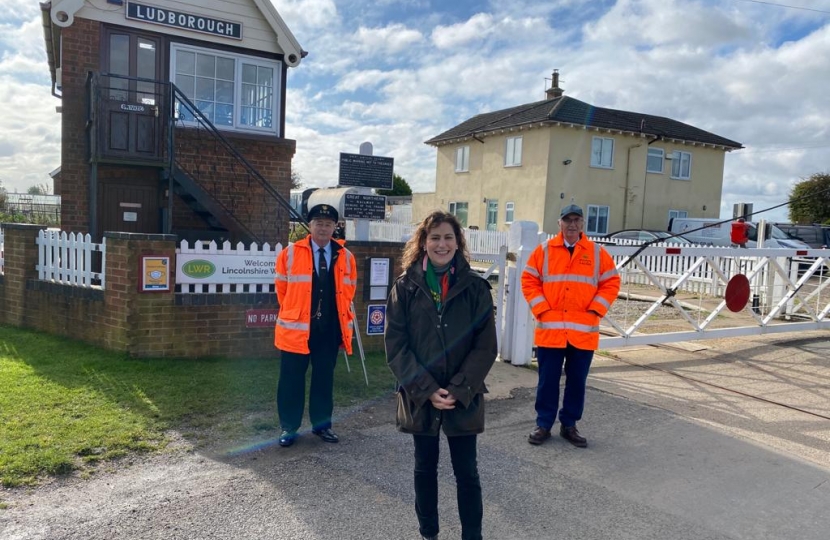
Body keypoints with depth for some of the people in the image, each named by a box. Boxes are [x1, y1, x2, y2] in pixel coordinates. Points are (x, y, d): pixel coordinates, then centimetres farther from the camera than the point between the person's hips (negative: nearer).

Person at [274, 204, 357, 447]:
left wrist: (339, 315, 11)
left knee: (324, 377, 13)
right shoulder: (290, 253, -4)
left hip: (330, 328, 2)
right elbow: (282, 288, 5)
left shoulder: (346, 257, 2)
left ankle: (321, 424, 27)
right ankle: (288, 427, 20)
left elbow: (349, 290, 12)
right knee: (292, 379, 6)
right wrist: (293, 312, 10)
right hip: (297, 326, -2)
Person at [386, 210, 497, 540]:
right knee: (425, 469, 16)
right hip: (419, 398, 1)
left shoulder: (475, 287, -3)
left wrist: (459, 390, -14)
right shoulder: (405, 287, -3)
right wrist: (426, 390, -14)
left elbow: (486, 346, -5)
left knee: (466, 472, 9)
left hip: (464, 399, -1)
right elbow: (395, 345, -6)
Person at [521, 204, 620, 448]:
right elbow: (529, 281, 2)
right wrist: (541, 309, -8)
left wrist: (595, 310, -6)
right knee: (547, 380, 7)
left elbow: (611, 283, 5)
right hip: (549, 329, -1)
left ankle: (569, 425, 25)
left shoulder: (597, 253, 4)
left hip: (584, 331, 1)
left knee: (577, 381, 10)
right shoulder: (544, 250, 2)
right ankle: (543, 424, 20)